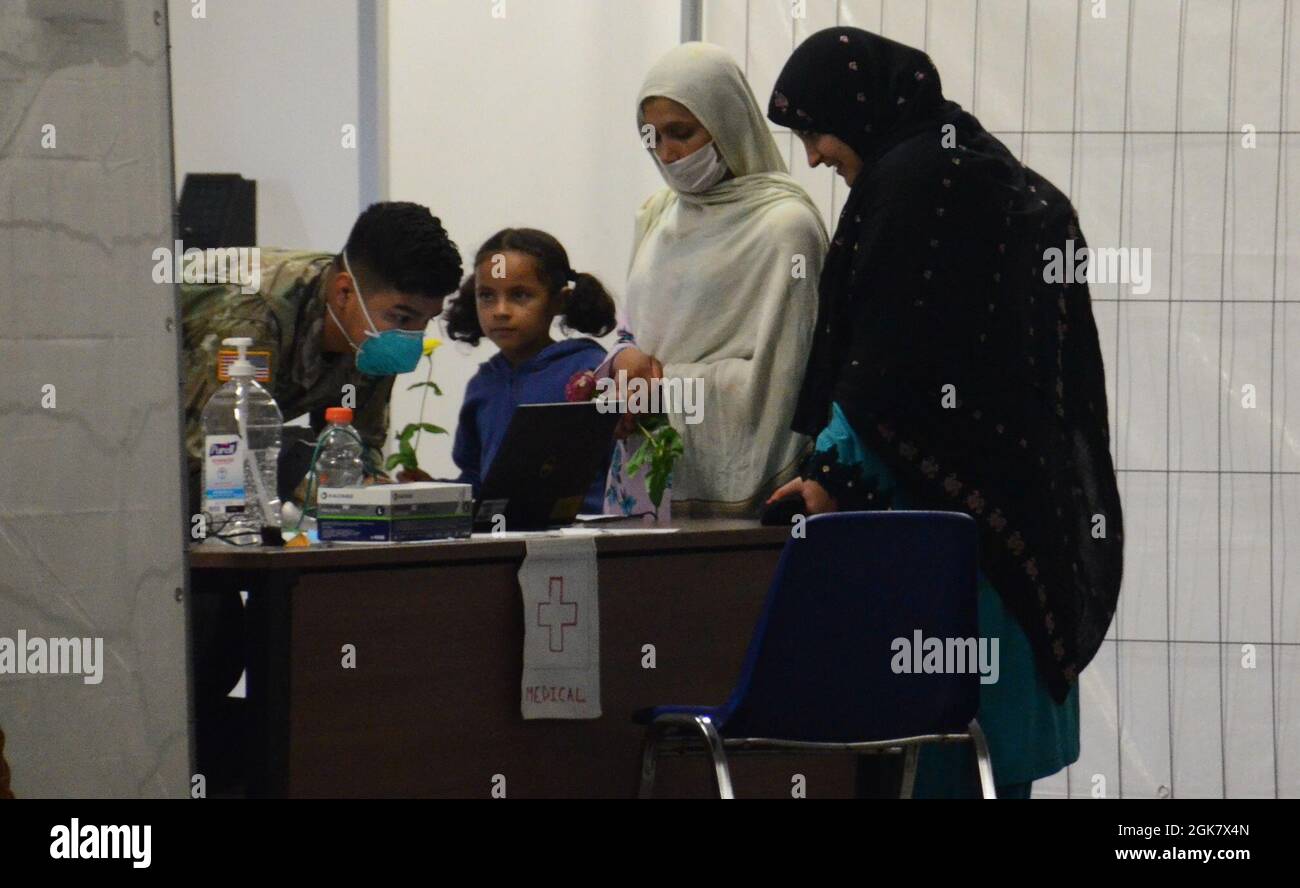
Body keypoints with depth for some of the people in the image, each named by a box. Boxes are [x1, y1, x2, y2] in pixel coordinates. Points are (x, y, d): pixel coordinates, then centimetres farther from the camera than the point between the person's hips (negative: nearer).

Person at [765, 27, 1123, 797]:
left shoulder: (910, 179, -11)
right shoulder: (976, 166, 17)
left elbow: (893, 353, -17)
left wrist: (837, 471, -9)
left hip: (941, 501, -10)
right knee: (990, 732, 10)